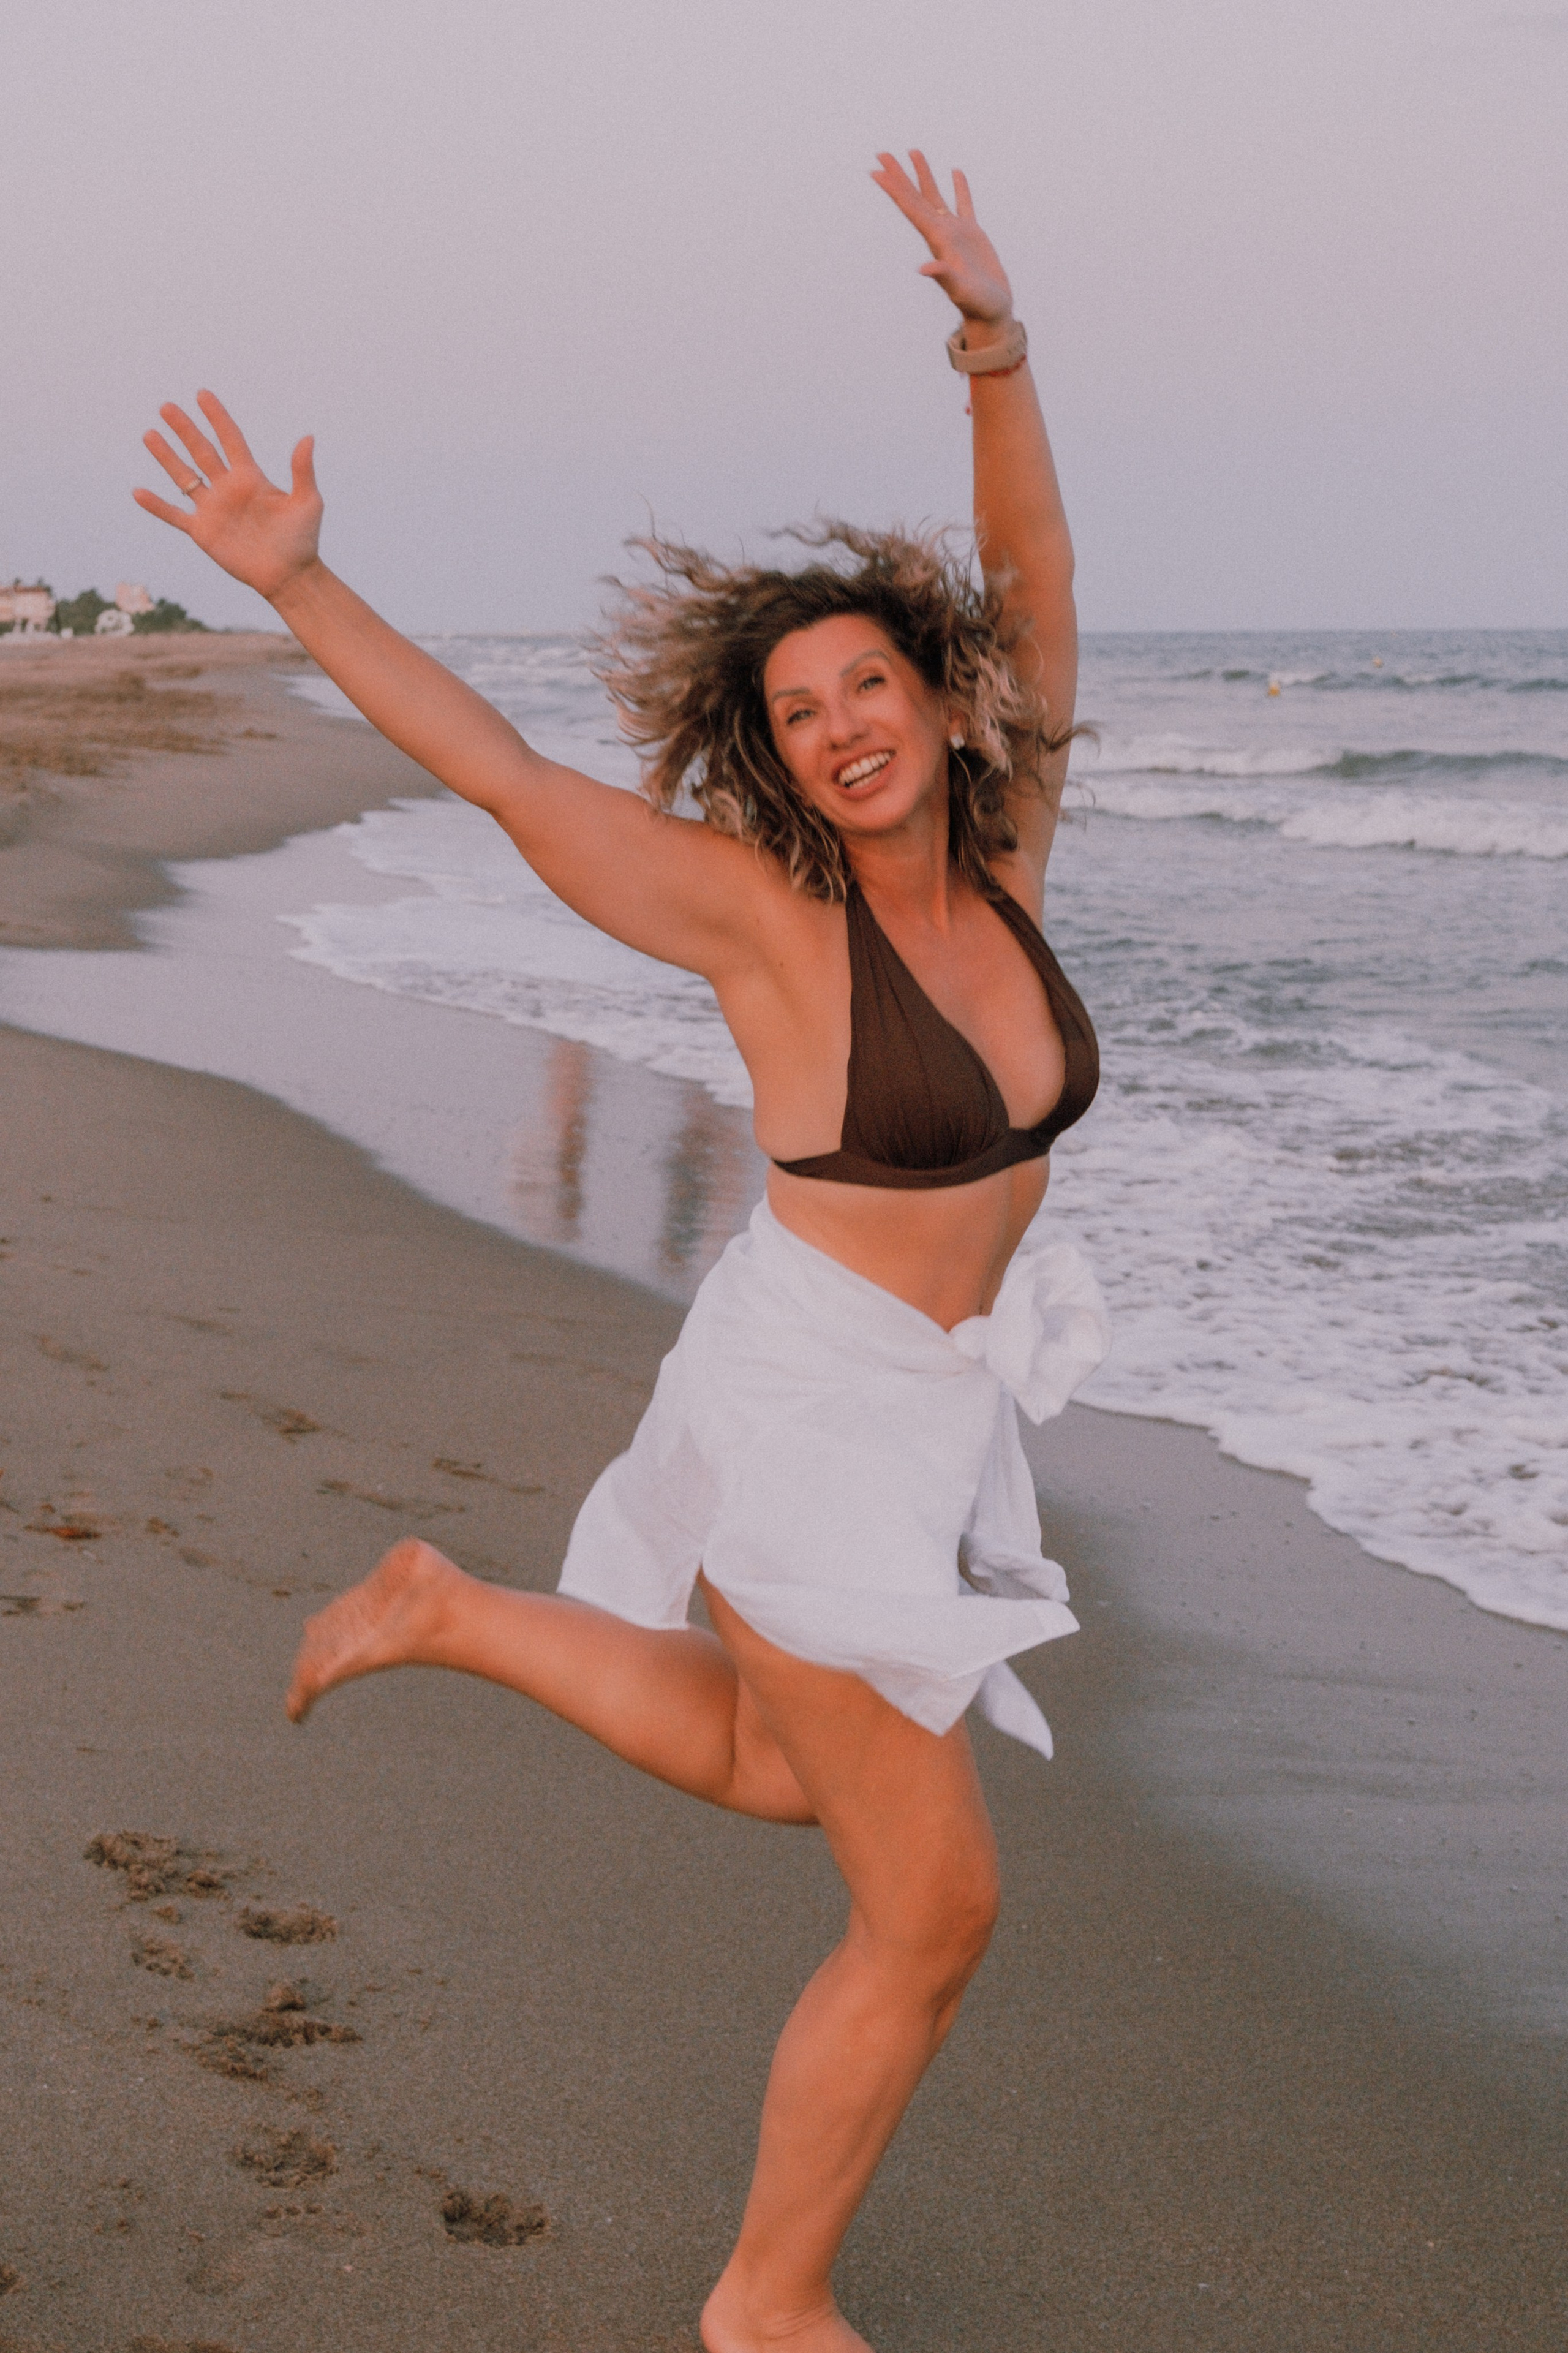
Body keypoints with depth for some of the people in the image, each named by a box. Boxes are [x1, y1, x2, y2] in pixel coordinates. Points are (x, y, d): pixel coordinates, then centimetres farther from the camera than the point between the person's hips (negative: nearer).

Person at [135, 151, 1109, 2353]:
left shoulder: (1000, 854, -3)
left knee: (760, 1770, 28)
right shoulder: (761, 906, -18)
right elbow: (495, 768, -18)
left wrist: (995, 343, -12)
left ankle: (454, 1610, 38)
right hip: (815, 1425, -7)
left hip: (934, 1408, 8)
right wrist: (297, 582, -25)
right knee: (931, 1917, 1)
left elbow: (1030, 580, -1)